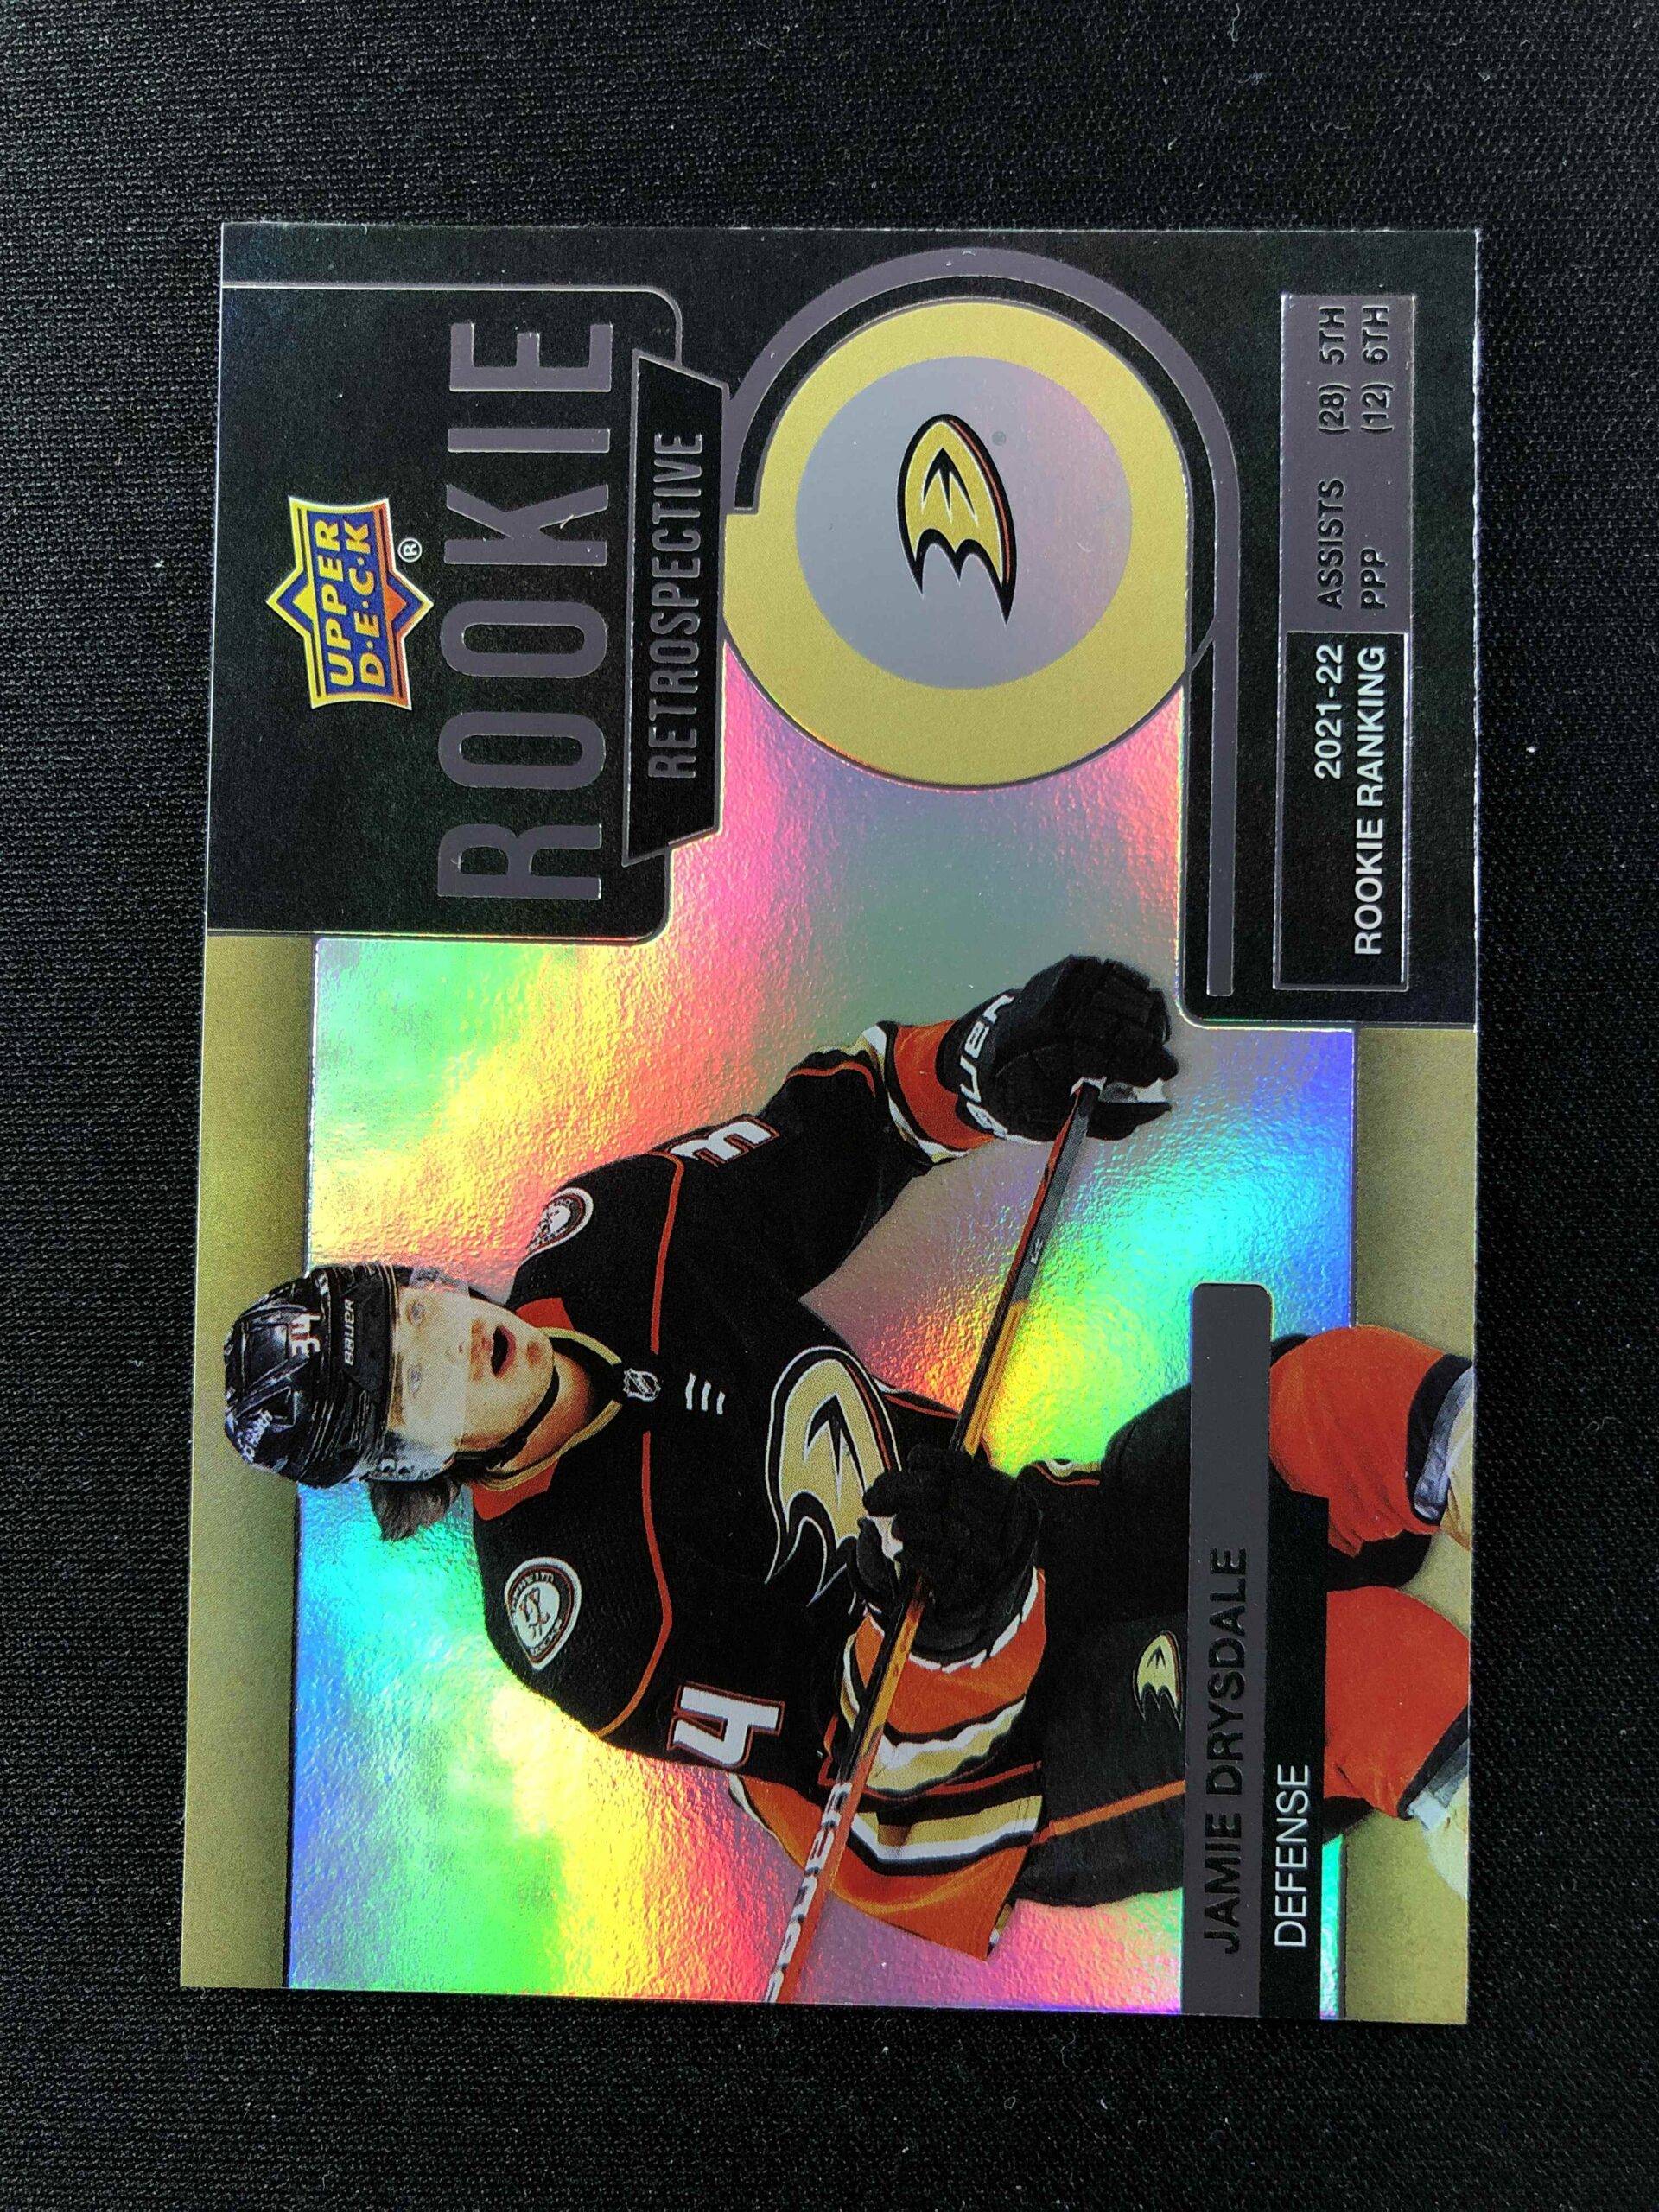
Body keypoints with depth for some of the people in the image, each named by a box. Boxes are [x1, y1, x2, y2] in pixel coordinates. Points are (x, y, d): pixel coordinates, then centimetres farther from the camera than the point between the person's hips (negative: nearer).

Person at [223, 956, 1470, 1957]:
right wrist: (957, 1619, -40)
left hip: (1048, 1526, 6)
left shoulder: (607, 1246, -8)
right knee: (1393, 1675, -29)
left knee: (1350, 1396, -19)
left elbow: (838, 1128, 1)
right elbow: (878, 1779, -19)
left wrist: (984, 1066, -19)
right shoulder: (568, 1615, -20)